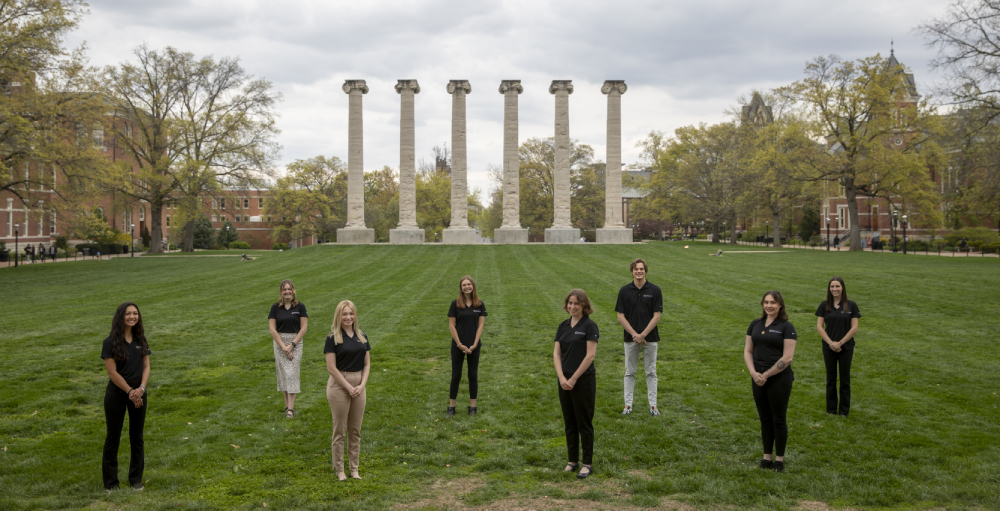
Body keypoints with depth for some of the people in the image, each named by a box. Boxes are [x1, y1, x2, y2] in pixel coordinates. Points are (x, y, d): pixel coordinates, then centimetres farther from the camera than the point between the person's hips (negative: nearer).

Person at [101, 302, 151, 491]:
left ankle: (136, 479, 23)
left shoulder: (141, 340, 5)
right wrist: (130, 392, -13)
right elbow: (112, 373, -13)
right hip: (116, 394, -4)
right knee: (113, 437, 6)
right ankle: (110, 482, 17)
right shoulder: (110, 343, -10)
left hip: (138, 393, 4)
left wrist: (141, 388, -12)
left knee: (137, 437, 10)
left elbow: (146, 366, 4)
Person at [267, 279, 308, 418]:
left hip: (296, 342, -2)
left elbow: (304, 328, -3)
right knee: (282, 374, 3)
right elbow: (272, 329, -2)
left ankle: (290, 409, -10)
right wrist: (283, 346, -10)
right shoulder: (275, 307, 2)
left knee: (292, 374, -8)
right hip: (279, 342, 2)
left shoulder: (300, 306, -1)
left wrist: (291, 345, -10)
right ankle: (287, 405, 13)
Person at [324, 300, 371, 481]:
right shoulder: (333, 338, -8)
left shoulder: (362, 337, 7)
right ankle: (339, 469, 15)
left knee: (355, 429, 11)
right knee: (339, 430, 4)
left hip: (359, 386, 5)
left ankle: (354, 468, 20)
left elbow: (367, 364, 8)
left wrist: (362, 385, -6)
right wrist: (349, 387, -14)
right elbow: (331, 368, -12)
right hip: (339, 385, -5)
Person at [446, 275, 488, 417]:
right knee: (456, 375, 4)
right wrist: (460, 345, -10)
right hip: (458, 345, -1)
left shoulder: (480, 304, 0)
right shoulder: (455, 304, -4)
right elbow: (451, 326, -5)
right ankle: (451, 407, 12)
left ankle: (472, 407, 16)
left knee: (473, 375, 7)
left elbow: (480, 325, -1)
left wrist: (474, 345, -9)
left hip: (474, 346, 1)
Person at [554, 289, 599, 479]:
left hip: (584, 380, -6)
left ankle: (588, 463, 11)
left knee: (584, 423, 1)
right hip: (565, 381, 6)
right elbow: (556, 353, 5)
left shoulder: (589, 326, -10)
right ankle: (573, 460, 23)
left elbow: (590, 355, -15)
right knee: (569, 423, 12)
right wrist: (562, 377, -9)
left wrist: (573, 379, -14)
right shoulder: (563, 326, 8)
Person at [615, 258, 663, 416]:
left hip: (650, 338, -1)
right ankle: (628, 404, 14)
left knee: (651, 372, 6)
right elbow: (620, 316, -2)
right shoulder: (624, 291, -1)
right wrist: (634, 334, -12)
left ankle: (653, 405, 13)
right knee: (629, 372, 7)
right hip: (630, 338, 1)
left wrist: (643, 335, -14)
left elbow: (657, 316, -6)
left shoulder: (654, 290, -3)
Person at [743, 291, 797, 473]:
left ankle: (779, 458, 17)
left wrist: (766, 375, -14)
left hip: (779, 378, -5)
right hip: (758, 378, 5)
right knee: (765, 418, 12)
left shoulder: (786, 327, -8)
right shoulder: (755, 324, 7)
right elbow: (748, 351, 7)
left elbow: (787, 358, -13)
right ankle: (767, 456, 22)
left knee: (778, 419, 5)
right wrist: (754, 373, -8)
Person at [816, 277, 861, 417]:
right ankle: (831, 409, 19)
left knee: (845, 378, 7)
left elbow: (854, 328, -6)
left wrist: (840, 343, -11)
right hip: (829, 347, 1)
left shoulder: (851, 305, -3)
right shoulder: (824, 305, 0)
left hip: (846, 347, -1)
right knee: (831, 378, 9)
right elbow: (819, 326, -2)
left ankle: (844, 410, 17)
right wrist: (831, 343, -12)